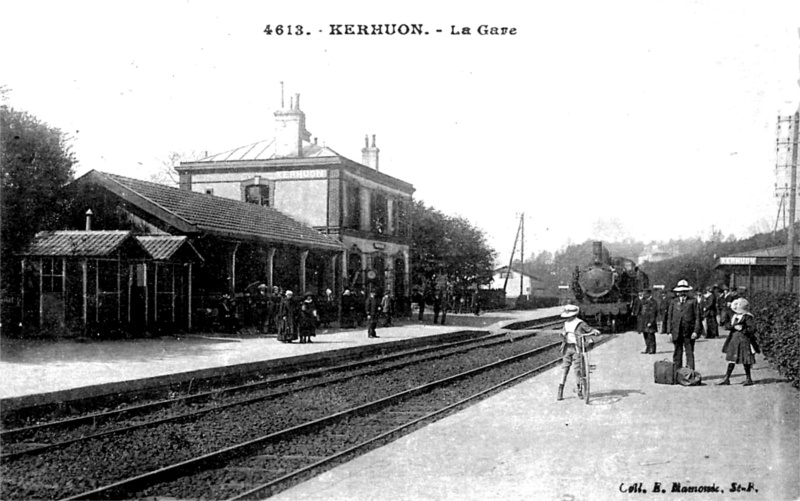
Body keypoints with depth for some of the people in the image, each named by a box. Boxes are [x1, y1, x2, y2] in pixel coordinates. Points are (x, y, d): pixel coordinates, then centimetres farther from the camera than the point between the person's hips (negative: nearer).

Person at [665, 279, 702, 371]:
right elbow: (669, 317, 10)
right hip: (676, 332, 2)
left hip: (689, 332, -2)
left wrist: (695, 331, -8)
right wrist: (670, 331, 2)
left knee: (690, 353, -2)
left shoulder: (692, 301, 4)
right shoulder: (673, 302, 10)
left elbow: (697, 317, 1)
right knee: (677, 353, 5)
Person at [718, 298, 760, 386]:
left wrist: (742, 328, -16)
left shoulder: (748, 317, -11)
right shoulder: (735, 316, 13)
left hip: (744, 340, -7)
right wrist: (734, 327, -5)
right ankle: (726, 378, 11)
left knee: (745, 360, 0)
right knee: (731, 359, 8)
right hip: (734, 339, 7)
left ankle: (749, 379, 12)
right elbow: (729, 326, 14)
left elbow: (752, 329, -16)